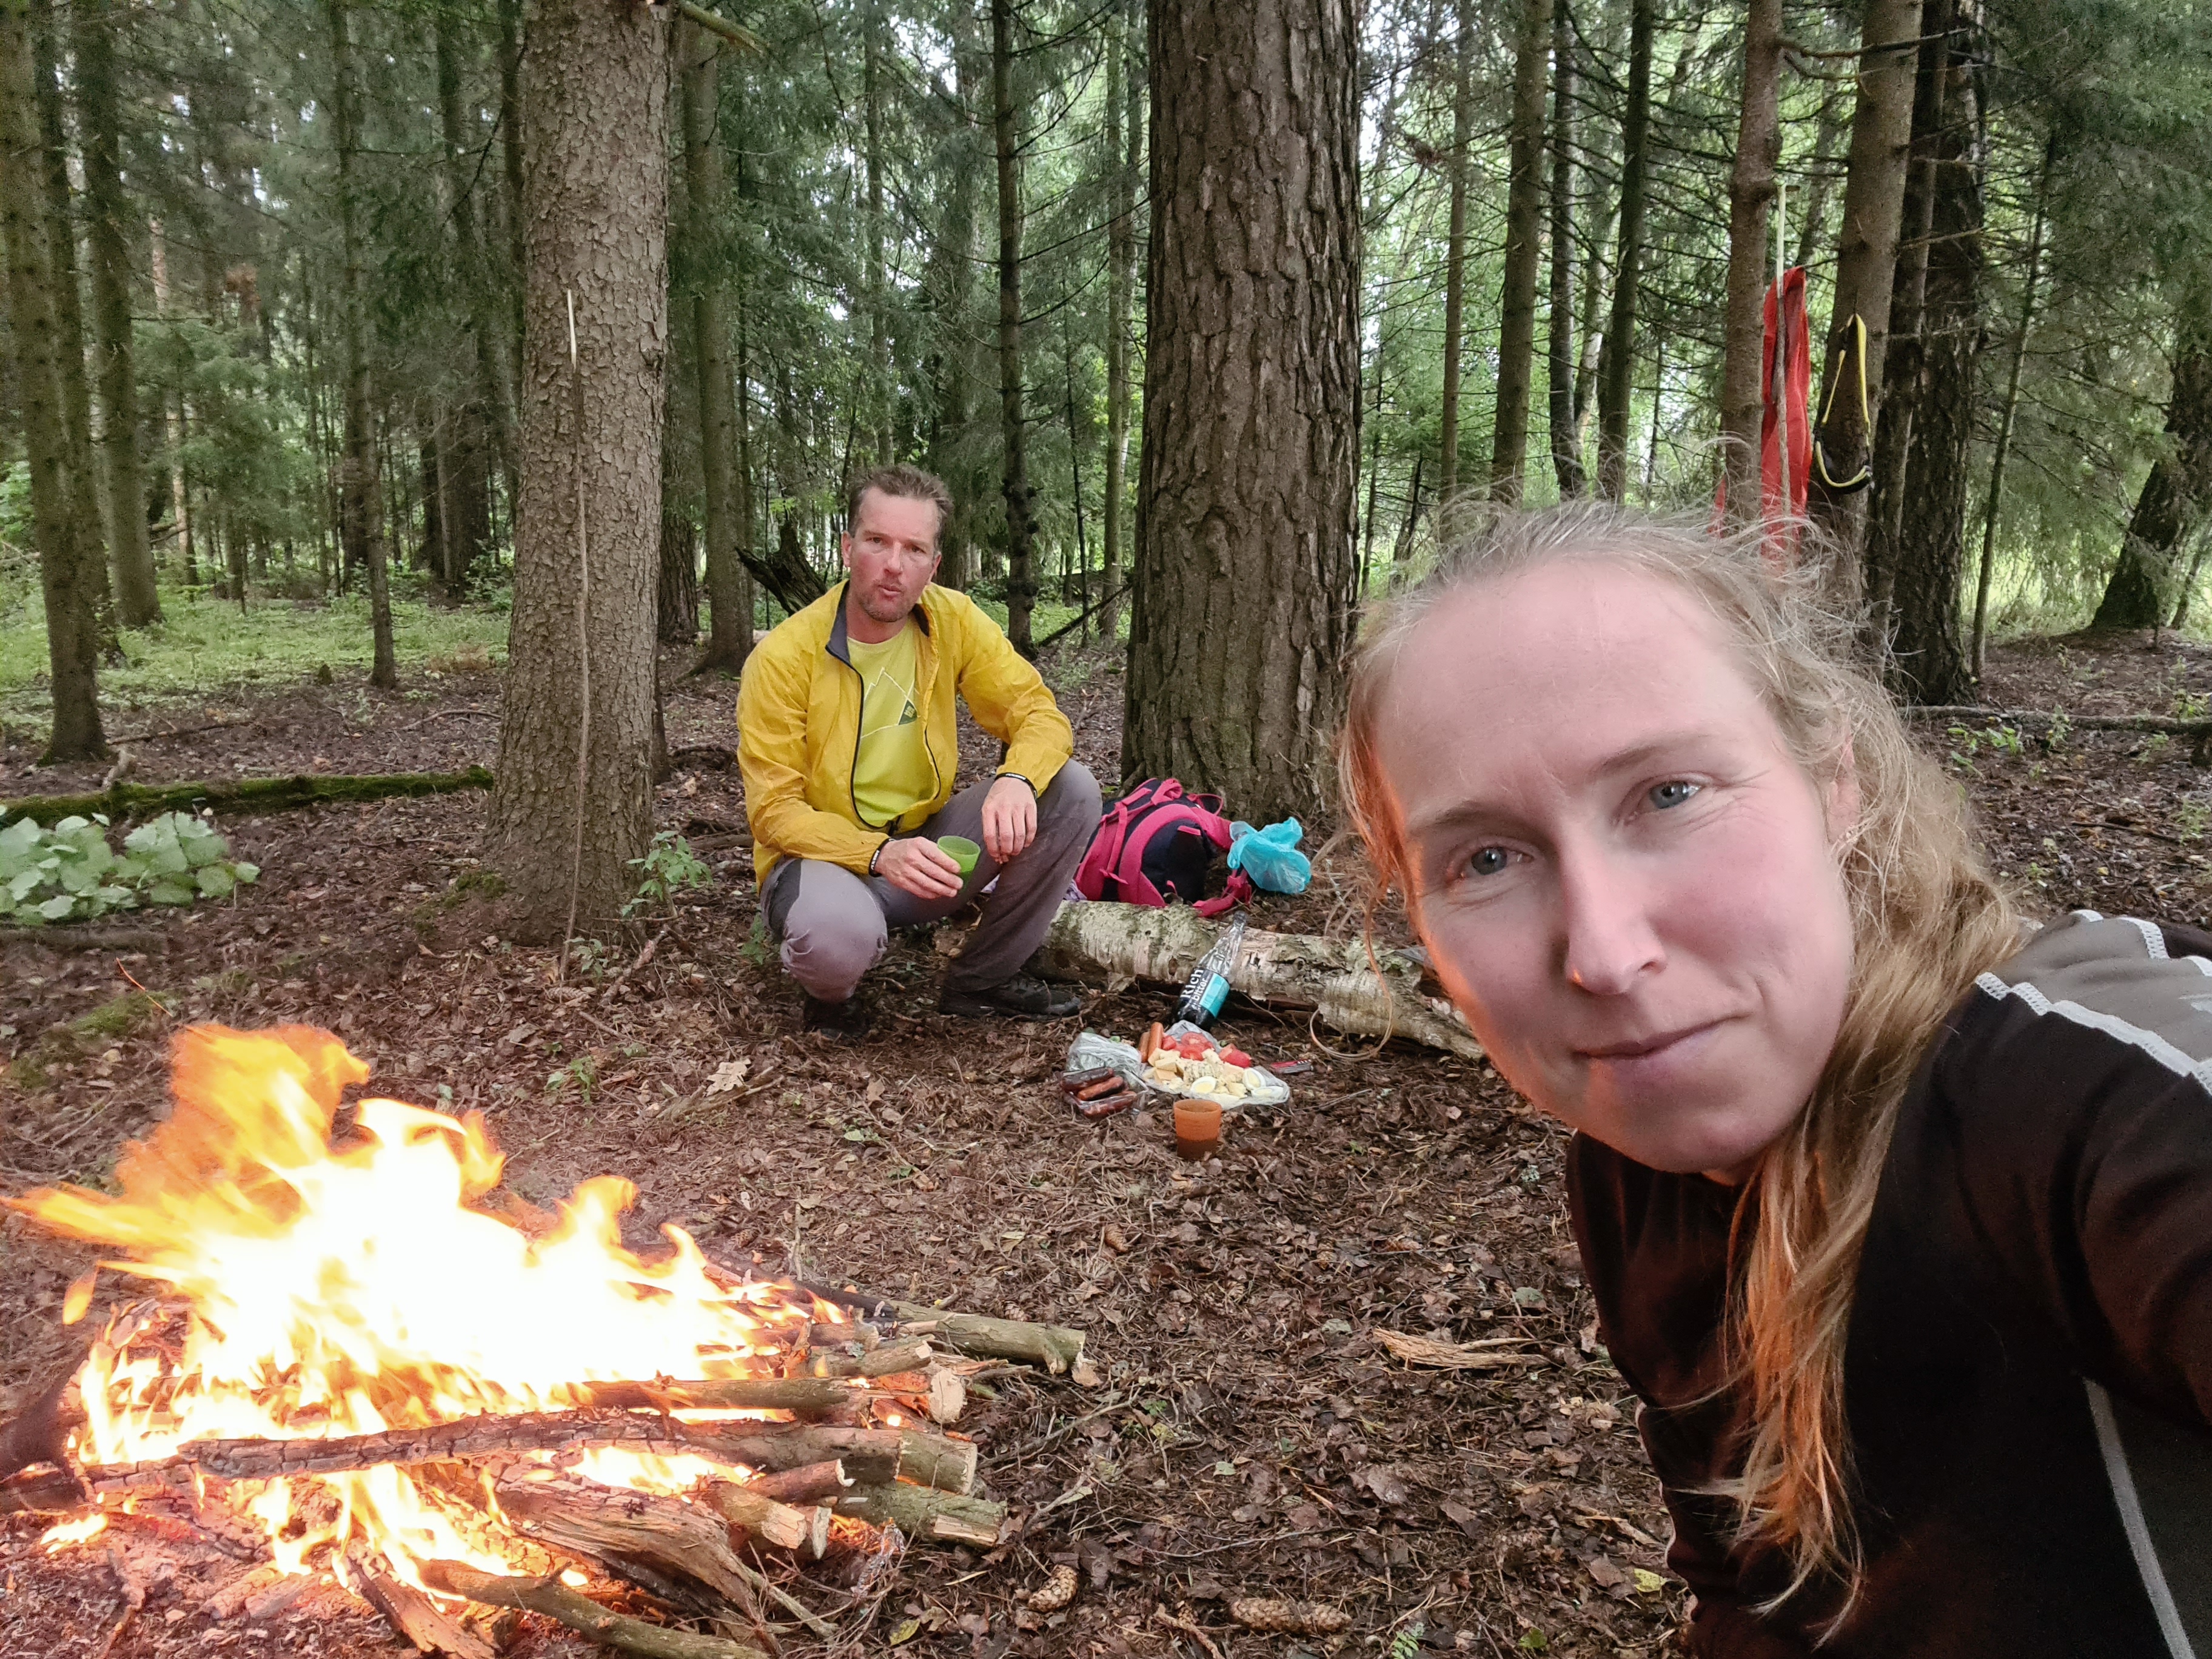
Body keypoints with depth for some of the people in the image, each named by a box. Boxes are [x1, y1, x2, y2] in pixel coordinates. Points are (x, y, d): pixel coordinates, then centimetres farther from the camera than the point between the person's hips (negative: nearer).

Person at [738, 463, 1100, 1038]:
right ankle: (830, 991, 1)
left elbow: (1040, 714, -8)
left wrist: (1017, 780, -32)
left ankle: (981, 979, 2)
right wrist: (879, 855, -33)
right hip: (825, 854, -4)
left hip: (925, 844, 5)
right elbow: (774, 812, -16)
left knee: (1072, 790, -14)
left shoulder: (954, 620, -6)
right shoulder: (783, 658, -17)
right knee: (840, 930, -40)